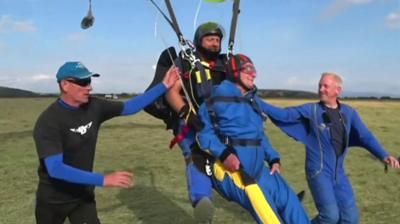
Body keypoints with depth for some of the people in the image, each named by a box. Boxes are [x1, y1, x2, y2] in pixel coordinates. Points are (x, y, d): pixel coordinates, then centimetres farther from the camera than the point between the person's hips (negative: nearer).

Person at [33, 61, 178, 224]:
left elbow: (129, 107, 2)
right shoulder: (49, 121, -25)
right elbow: (55, 169, -34)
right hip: (53, 200, -3)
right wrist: (103, 180, -39)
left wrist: (164, 86, -3)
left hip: (83, 195, 4)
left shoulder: (94, 107, -9)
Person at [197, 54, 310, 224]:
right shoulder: (220, 96, -10)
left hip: (258, 168, 8)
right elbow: (203, 129, -15)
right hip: (232, 169, -8)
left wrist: (273, 158, 9)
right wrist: (223, 154, -26)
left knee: (289, 200, 5)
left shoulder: (253, 99, 15)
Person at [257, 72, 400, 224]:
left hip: (338, 173, 5)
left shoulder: (349, 113, 6)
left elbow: (366, 136, 8)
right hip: (318, 171, -5)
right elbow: (283, 114, -11)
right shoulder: (310, 110, -6)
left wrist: (384, 155, -6)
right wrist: (256, 101, -20)